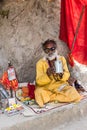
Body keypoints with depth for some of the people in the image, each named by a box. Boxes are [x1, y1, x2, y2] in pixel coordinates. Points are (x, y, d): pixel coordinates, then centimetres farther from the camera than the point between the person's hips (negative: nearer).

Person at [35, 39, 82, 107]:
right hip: (45, 87, -3)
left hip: (60, 85, 3)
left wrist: (62, 75, -25)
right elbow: (39, 81, -12)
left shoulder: (62, 59, 0)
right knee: (39, 93, -35)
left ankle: (49, 97, -11)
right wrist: (47, 74, -31)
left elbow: (67, 75, -1)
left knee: (73, 93, -25)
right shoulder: (40, 63, -8)